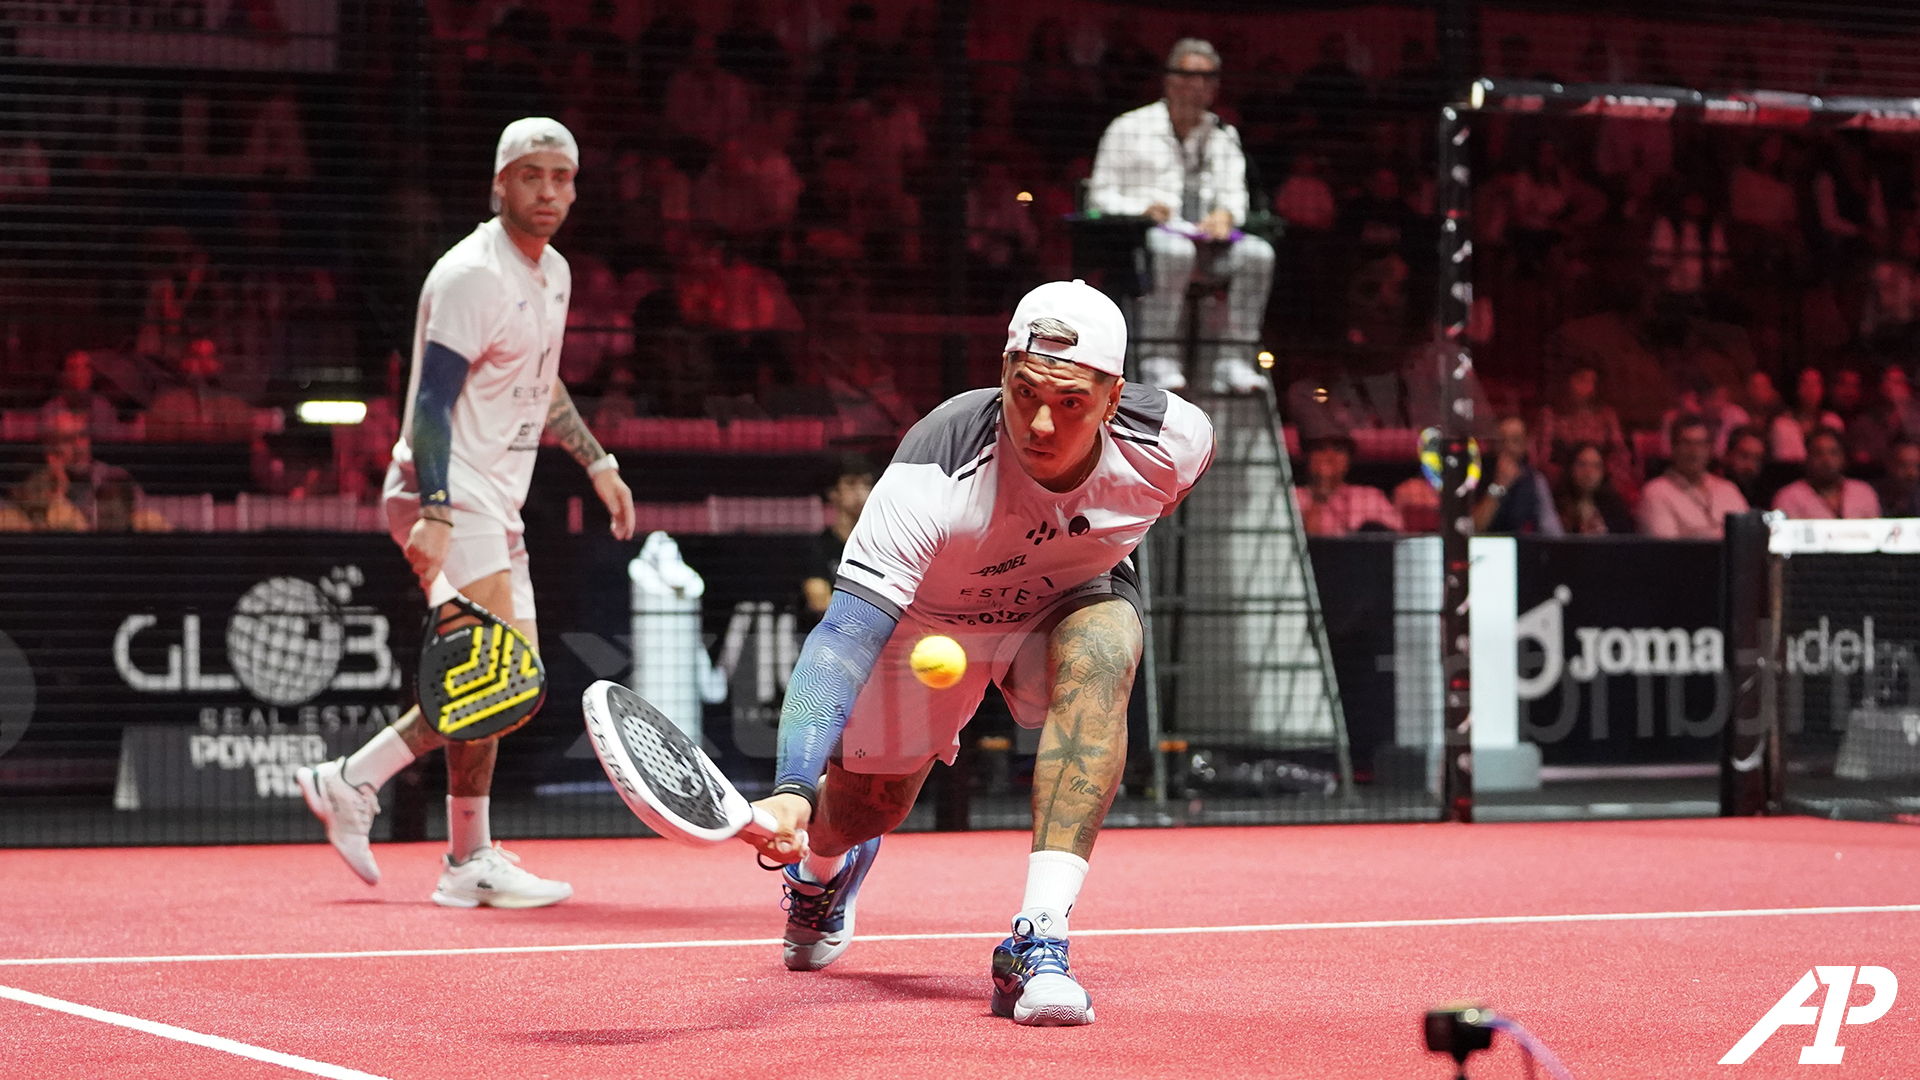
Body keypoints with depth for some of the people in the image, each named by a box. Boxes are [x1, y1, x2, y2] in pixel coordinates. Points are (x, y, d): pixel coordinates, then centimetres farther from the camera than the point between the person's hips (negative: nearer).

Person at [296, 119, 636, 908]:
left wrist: (597, 461, 23)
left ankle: (350, 782, 13)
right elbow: (432, 402, -21)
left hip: (496, 506, 10)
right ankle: (470, 861, -6)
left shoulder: (554, 273, 13)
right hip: (450, 501, -10)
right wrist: (435, 514, -30)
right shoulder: (471, 275, -15)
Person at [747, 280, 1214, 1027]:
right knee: (866, 808, 9)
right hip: (928, 623, -1)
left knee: (1102, 651, -34)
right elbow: (843, 639, -46)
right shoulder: (935, 472, -40)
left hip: (1072, 606, 1)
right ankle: (822, 870, 54)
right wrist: (792, 791, -58)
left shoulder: (1174, 441, -28)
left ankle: (1038, 943, -37)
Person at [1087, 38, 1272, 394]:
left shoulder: (1224, 135, 24)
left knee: (1257, 253, -27)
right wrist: (1144, 208, -14)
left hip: (1206, 232, 4)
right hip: (1144, 232, -4)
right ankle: (1158, 360, -36)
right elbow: (1100, 196, 6)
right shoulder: (1130, 128, 10)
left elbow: (1234, 192, 16)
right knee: (1175, 250, -40)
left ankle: (1235, 362, -29)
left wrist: (1224, 214, -10)